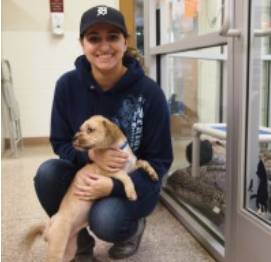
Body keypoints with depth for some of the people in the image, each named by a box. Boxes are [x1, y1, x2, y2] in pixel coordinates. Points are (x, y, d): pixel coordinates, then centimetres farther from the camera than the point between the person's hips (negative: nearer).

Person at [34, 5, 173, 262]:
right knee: (47, 173, -26)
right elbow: (59, 143, -4)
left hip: (135, 181, -3)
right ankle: (80, 239, 2)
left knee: (105, 220, -32)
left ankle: (133, 227, 9)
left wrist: (114, 186, -30)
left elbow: (160, 160, -14)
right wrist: (91, 155, -27)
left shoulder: (149, 92, -19)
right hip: (86, 172, 3)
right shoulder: (67, 85, -12)